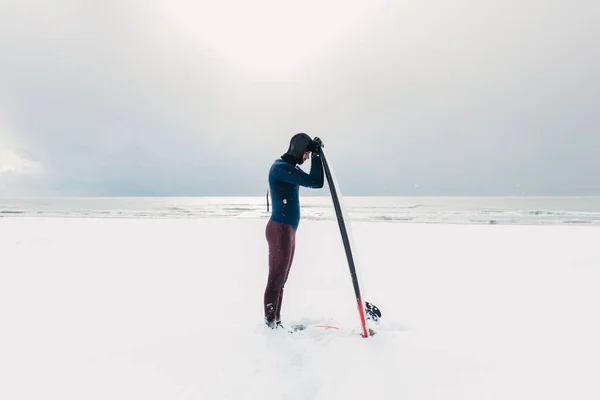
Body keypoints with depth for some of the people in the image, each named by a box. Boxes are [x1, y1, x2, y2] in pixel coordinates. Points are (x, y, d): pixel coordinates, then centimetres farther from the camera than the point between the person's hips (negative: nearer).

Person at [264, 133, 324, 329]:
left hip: (288, 229, 10)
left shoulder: (290, 167, 17)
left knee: (281, 279, 12)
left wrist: (317, 153, 7)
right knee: (276, 278, -6)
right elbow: (313, 182, -20)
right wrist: (316, 154, -11)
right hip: (280, 229, -10)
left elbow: (318, 183, 15)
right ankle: (270, 324, 2)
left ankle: (276, 323, 21)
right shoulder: (281, 167, -14)